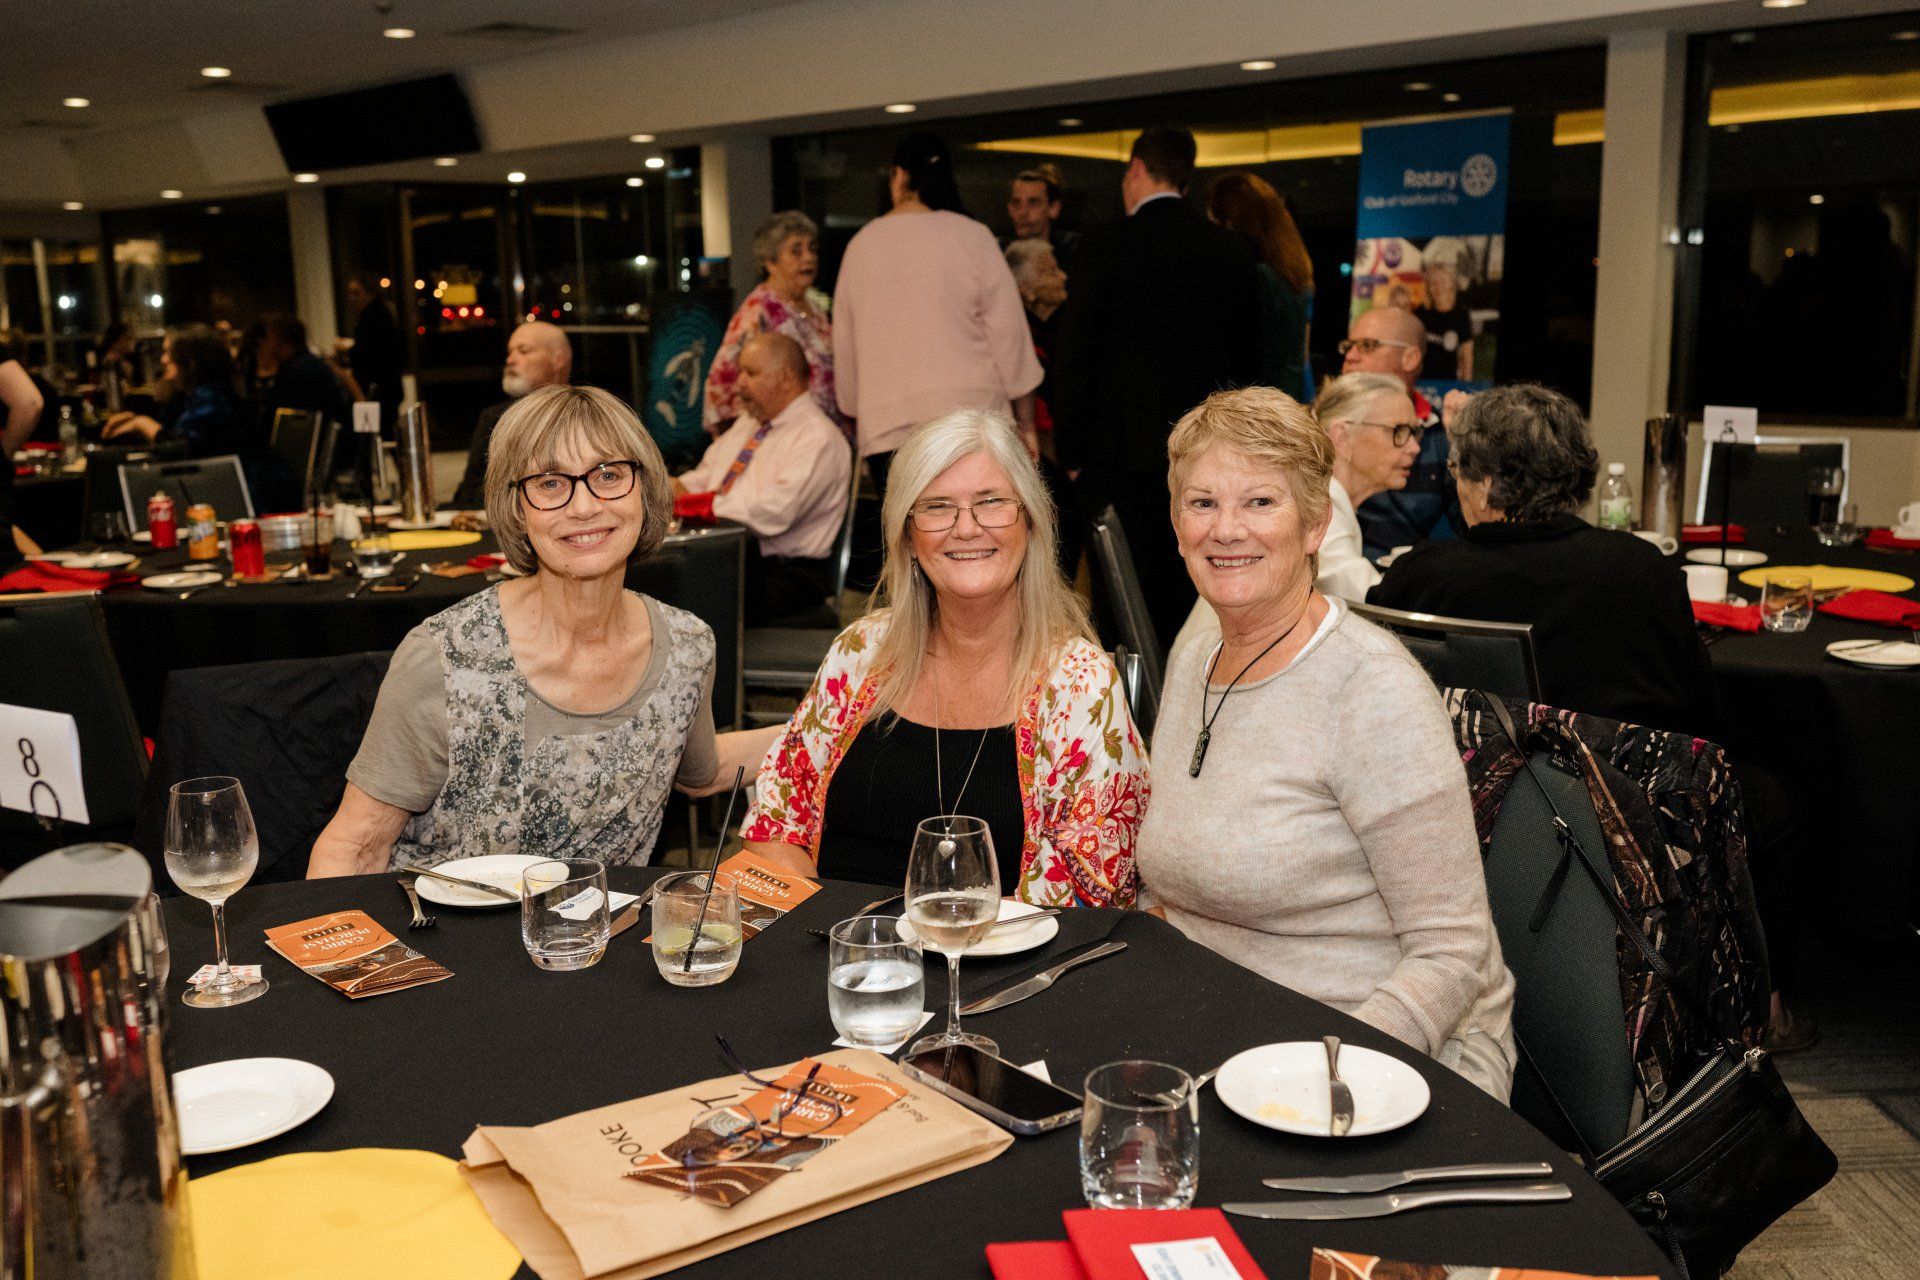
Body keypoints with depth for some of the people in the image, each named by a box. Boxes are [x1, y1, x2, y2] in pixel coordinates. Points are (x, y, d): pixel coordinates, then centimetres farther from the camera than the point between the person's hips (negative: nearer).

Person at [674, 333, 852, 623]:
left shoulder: (819, 439, -11)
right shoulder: (748, 422, 20)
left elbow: (773, 513, -22)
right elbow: (705, 476, 22)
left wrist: (693, 504, -18)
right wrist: (675, 490, -2)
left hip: (785, 572, -8)